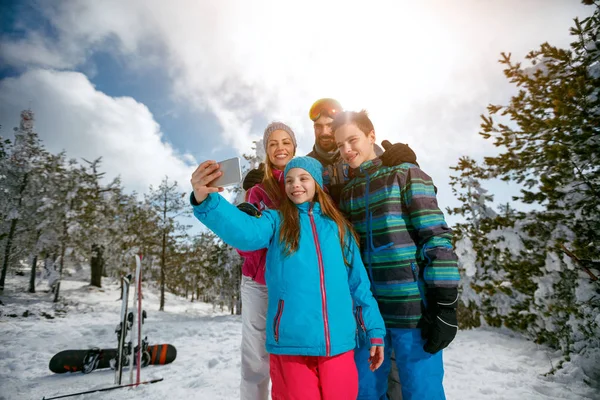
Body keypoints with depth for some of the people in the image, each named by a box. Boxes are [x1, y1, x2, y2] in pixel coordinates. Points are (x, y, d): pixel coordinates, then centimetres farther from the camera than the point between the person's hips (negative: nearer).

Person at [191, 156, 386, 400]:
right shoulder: (276, 221, 2)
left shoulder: (338, 227, 9)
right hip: (291, 343, -2)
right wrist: (206, 200, -38)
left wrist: (374, 330, 8)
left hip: (338, 343, 2)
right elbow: (245, 231, -21)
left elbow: (359, 283, 11)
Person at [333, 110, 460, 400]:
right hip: (368, 310, 5)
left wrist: (445, 305, -15)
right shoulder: (347, 193, 12)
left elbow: (437, 240, -10)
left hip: (414, 308, -5)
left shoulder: (406, 175, -3)